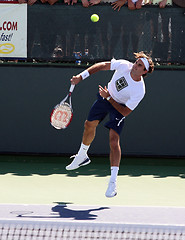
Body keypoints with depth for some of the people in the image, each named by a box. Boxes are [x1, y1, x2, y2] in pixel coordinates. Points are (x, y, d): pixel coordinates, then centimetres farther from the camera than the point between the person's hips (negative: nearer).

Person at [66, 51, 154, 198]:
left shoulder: (140, 91, -35)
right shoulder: (123, 65, -27)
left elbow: (125, 112, -27)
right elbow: (102, 66, -10)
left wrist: (109, 97, -29)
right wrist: (81, 76, -14)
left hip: (119, 107, -5)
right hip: (106, 97, 5)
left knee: (114, 140, -19)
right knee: (89, 125, 19)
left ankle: (113, 183, -18)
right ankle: (82, 156, 50)